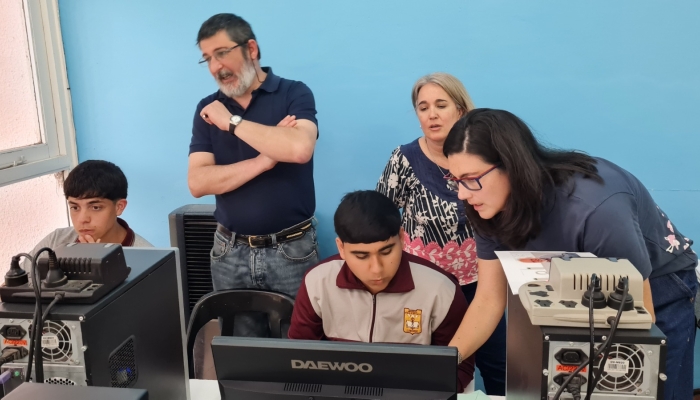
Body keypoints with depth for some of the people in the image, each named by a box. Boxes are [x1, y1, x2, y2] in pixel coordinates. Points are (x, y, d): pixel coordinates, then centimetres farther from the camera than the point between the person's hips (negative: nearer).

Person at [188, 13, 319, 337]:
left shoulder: (294, 93, -4)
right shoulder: (208, 109, 5)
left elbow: (300, 149, -25)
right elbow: (198, 183, -6)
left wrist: (232, 122, -15)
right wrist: (265, 160, -16)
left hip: (291, 248, -3)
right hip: (230, 251, 3)